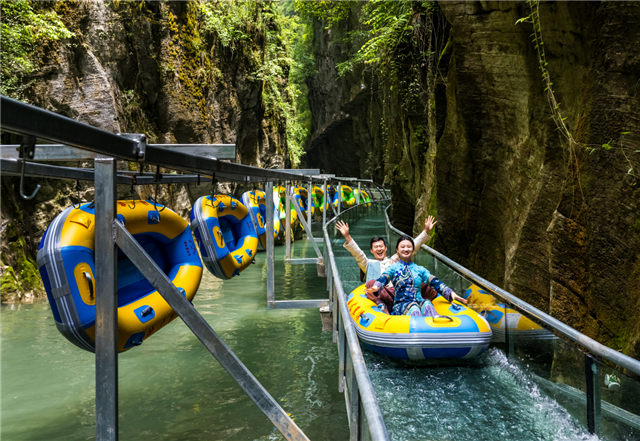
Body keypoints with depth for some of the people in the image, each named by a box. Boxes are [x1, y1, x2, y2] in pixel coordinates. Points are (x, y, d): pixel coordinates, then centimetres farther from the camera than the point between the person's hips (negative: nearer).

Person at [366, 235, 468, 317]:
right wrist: (376, 287, -28)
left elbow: (435, 282, 12)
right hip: (400, 305, -2)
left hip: (420, 303, 2)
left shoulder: (420, 269, 25)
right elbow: (383, 278, -3)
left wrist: (450, 293, -5)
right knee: (413, 308, -35)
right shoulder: (393, 268, 16)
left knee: (427, 304, -33)